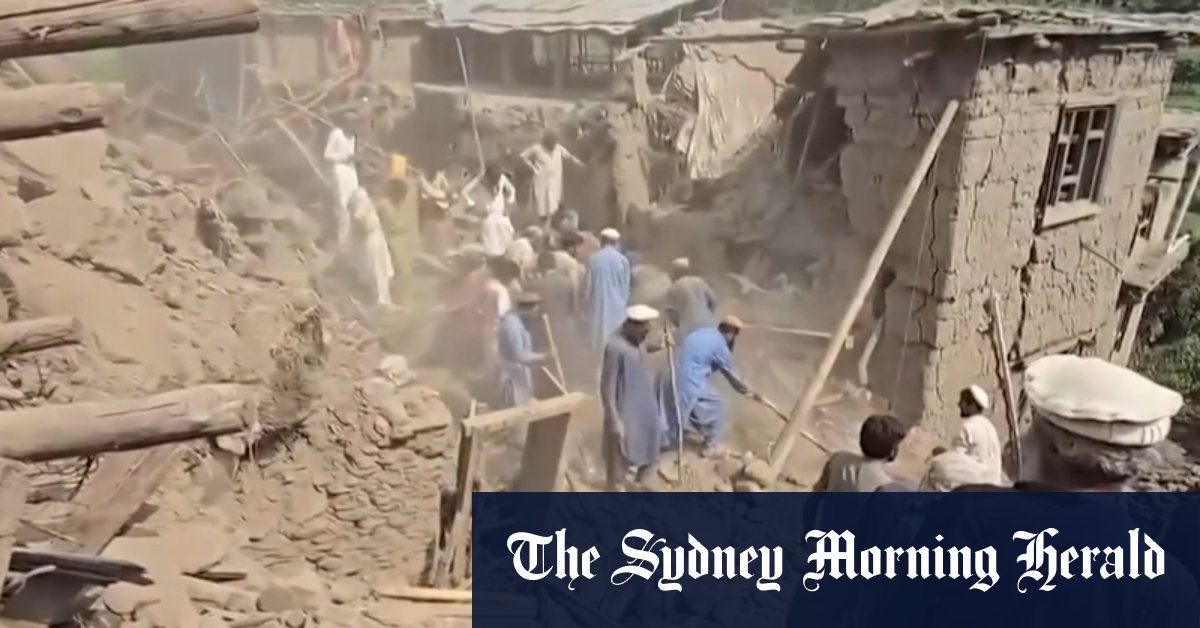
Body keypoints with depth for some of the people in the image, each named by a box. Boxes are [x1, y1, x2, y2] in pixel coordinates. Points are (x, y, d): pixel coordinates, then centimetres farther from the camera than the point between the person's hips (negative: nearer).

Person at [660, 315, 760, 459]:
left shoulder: (705, 332, 12)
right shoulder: (720, 346, -11)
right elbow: (732, 375, -1)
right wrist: (750, 393, 13)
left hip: (672, 377, 8)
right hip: (689, 382, -8)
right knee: (716, 406, 10)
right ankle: (711, 447, 20)